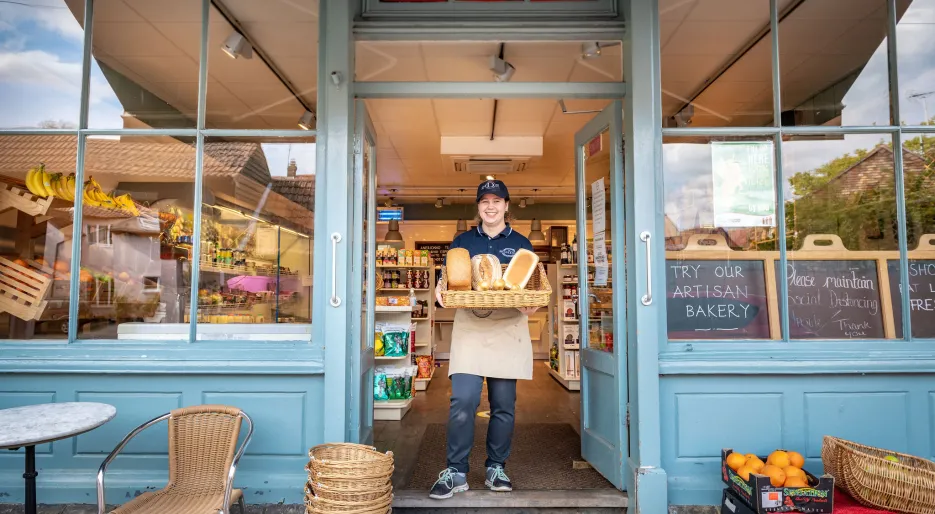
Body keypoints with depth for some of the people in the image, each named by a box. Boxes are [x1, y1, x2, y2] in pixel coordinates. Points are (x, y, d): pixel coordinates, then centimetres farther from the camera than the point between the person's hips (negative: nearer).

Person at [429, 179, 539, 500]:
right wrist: (442, 294, -12)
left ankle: (496, 469, 23)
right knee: (463, 401, -11)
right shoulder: (462, 242, 12)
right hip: (469, 328, 0)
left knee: (504, 404, 6)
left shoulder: (521, 243, 11)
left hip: (508, 330, 1)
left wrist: (531, 303, -12)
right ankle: (456, 473, 3)